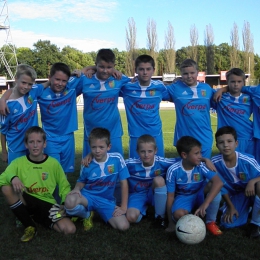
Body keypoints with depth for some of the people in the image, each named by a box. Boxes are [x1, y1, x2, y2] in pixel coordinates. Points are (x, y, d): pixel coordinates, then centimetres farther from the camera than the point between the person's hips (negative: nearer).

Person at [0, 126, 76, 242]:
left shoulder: (53, 163, -1)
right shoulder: (18, 162, -3)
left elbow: (64, 186, 5)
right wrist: (13, 177, -38)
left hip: (47, 205, 1)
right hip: (26, 202, 0)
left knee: (70, 229, -23)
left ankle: (38, 219, 5)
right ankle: (29, 225, -11)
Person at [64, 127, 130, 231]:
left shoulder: (117, 158, -12)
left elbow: (124, 183, -7)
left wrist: (123, 207, -7)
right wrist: (77, 189, -15)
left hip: (107, 200, 1)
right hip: (88, 196, -1)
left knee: (124, 226, -21)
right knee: (70, 201, -36)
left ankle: (100, 214, 10)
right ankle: (87, 215, 2)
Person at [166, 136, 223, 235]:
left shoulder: (201, 167, -22)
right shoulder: (173, 170, -21)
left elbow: (218, 182, -37)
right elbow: (170, 196, -14)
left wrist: (205, 203, -47)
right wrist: (171, 223, -11)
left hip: (200, 196, 2)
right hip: (183, 197, -2)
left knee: (213, 184, -30)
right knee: (178, 214, -37)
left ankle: (210, 221, -13)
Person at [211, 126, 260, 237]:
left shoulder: (247, 160, -27)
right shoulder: (215, 162, -19)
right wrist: (230, 206, -5)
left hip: (251, 192, -2)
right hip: (235, 196, 2)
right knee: (227, 223, -17)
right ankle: (247, 209, 20)